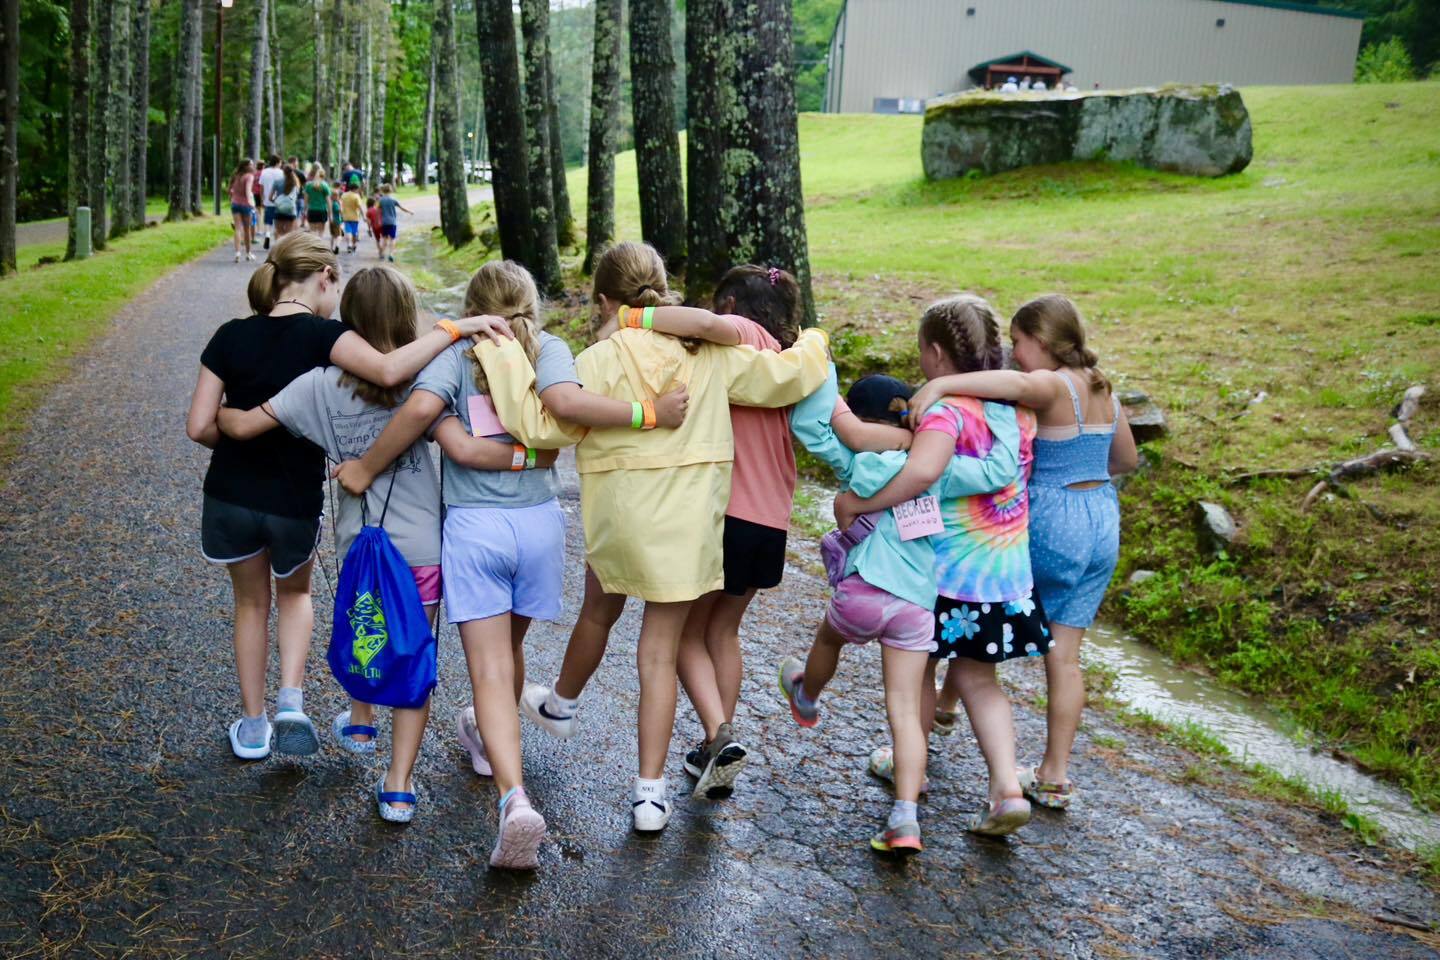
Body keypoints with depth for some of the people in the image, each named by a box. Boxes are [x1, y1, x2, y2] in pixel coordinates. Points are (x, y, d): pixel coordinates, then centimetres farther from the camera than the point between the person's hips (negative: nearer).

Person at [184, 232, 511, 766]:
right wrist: (454, 328, -29)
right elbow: (389, 370, -35)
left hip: (230, 496, 2)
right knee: (294, 592, 28)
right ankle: (291, 702, 10)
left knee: (251, 602, 26)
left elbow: (199, 426, -5)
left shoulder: (231, 337, -3)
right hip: (296, 502, -2)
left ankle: (252, 725, 33)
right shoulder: (321, 336, -16)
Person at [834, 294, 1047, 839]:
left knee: (918, 666, 17)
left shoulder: (947, 409, -22)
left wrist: (856, 503, -31)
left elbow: (923, 469, -40)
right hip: (1008, 568, 7)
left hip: (947, 567, -6)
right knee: (977, 676, 16)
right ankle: (1007, 788, 6)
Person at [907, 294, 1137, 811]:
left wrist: (937, 386, -45)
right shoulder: (1103, 390, 9)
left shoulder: (1051, 387, -16)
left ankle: (943, 705, 37)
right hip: (1103, 525, 7)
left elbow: (1015, 382, -41)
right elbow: (1126, 460, 21)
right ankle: (1054, 777, 16)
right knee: (1064, 656, 11)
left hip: (1050, 525, -7)